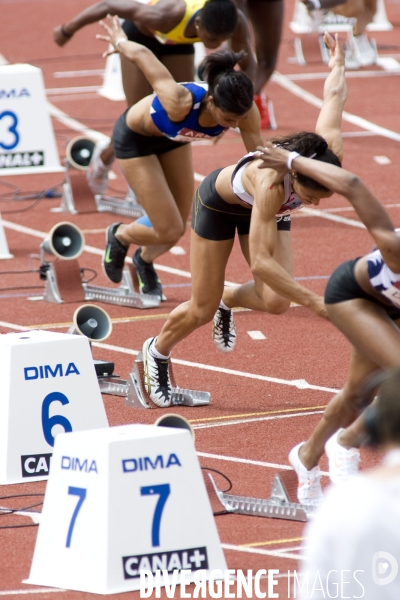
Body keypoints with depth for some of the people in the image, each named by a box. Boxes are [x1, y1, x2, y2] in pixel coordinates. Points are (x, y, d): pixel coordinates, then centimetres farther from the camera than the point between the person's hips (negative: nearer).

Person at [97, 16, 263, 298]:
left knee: (177, 227, 13)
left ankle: (145, 260, 47)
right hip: (135, 137, -5)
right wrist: (119, 41, -11)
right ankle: (120, 236, 27)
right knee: (170, 231, -6)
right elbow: (140, 54, -32)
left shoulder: (244, 110, -33)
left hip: (172, 137, 5)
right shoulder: (181, 102, -46)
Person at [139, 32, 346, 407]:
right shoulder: (271, 183, -48)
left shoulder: (329, 156, -35)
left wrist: (337, 64, 6)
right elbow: (261, 261, -48)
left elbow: (333, 96, -16)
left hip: (267, 209, 5)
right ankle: (157, 351, 37)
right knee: (201, 311, 4)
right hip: (220, 202, -4)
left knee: (275, 301, -14)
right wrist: (313, 302, -50)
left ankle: (228, 301, 20)